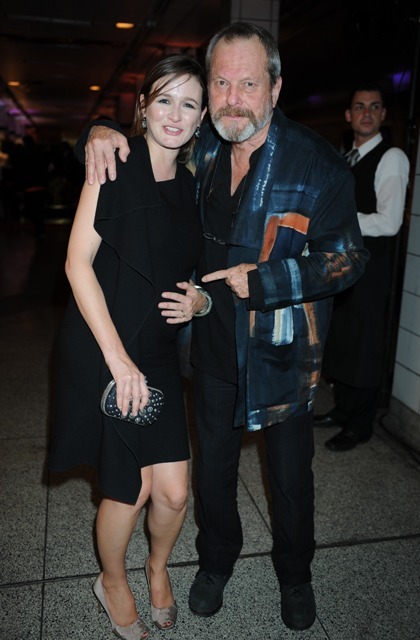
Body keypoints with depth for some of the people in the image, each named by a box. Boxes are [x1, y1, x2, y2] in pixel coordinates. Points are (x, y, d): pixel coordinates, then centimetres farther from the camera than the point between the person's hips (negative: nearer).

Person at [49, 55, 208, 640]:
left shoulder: (188, 185, 10)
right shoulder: (117, 165, -8)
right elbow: (78, 261, -14)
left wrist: (200, 301, -4)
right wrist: (118, 359, -17)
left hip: (159, 354, 5)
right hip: (104, 351, -5)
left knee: (174, 491, 4)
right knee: (129, 491, 5)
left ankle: (158, 568, 38)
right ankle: (113, 583, 37)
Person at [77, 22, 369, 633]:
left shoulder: (316, 162, -15)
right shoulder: (200, 147, -2)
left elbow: (346, 258, -12)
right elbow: (142, 140, 14)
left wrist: (261, 280, -20)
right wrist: (101, 133, -10)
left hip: (282, 347, -3)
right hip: (214, 338, 4)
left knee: (291, 473, 15)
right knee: (214, 461, 20)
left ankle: (295, 573, 43)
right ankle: (216, 560, 47)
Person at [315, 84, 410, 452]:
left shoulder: (391, 158, -11)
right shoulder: (347, 159, 14)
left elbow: (389, 223, -21)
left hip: (371, 266, -7)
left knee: (364, 345, 2)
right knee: (340, 339, 14)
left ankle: (360, 425, 17)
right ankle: (343, 409, 31)